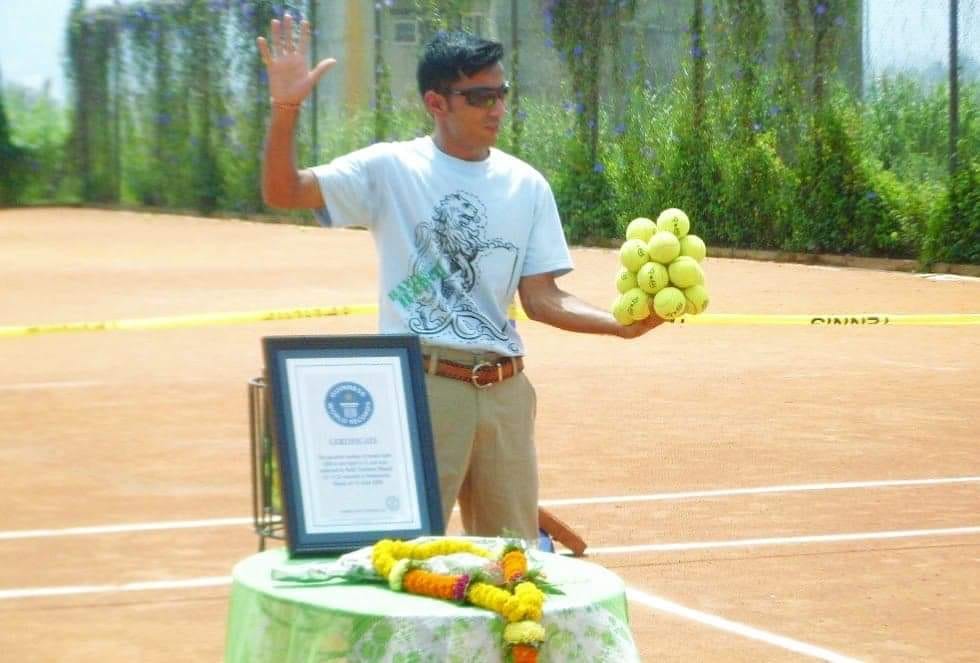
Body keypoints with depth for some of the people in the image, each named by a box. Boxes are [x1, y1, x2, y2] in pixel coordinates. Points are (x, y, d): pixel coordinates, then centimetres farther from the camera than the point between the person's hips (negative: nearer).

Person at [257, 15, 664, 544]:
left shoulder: (526, 185, 9)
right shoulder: (391, 169, -2)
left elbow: (541, 298, 6)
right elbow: (283, 192, -9)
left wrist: (622, 323, -11)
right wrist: (285, 109, -24)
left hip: (505, 389, 5)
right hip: (422, 385, -4)